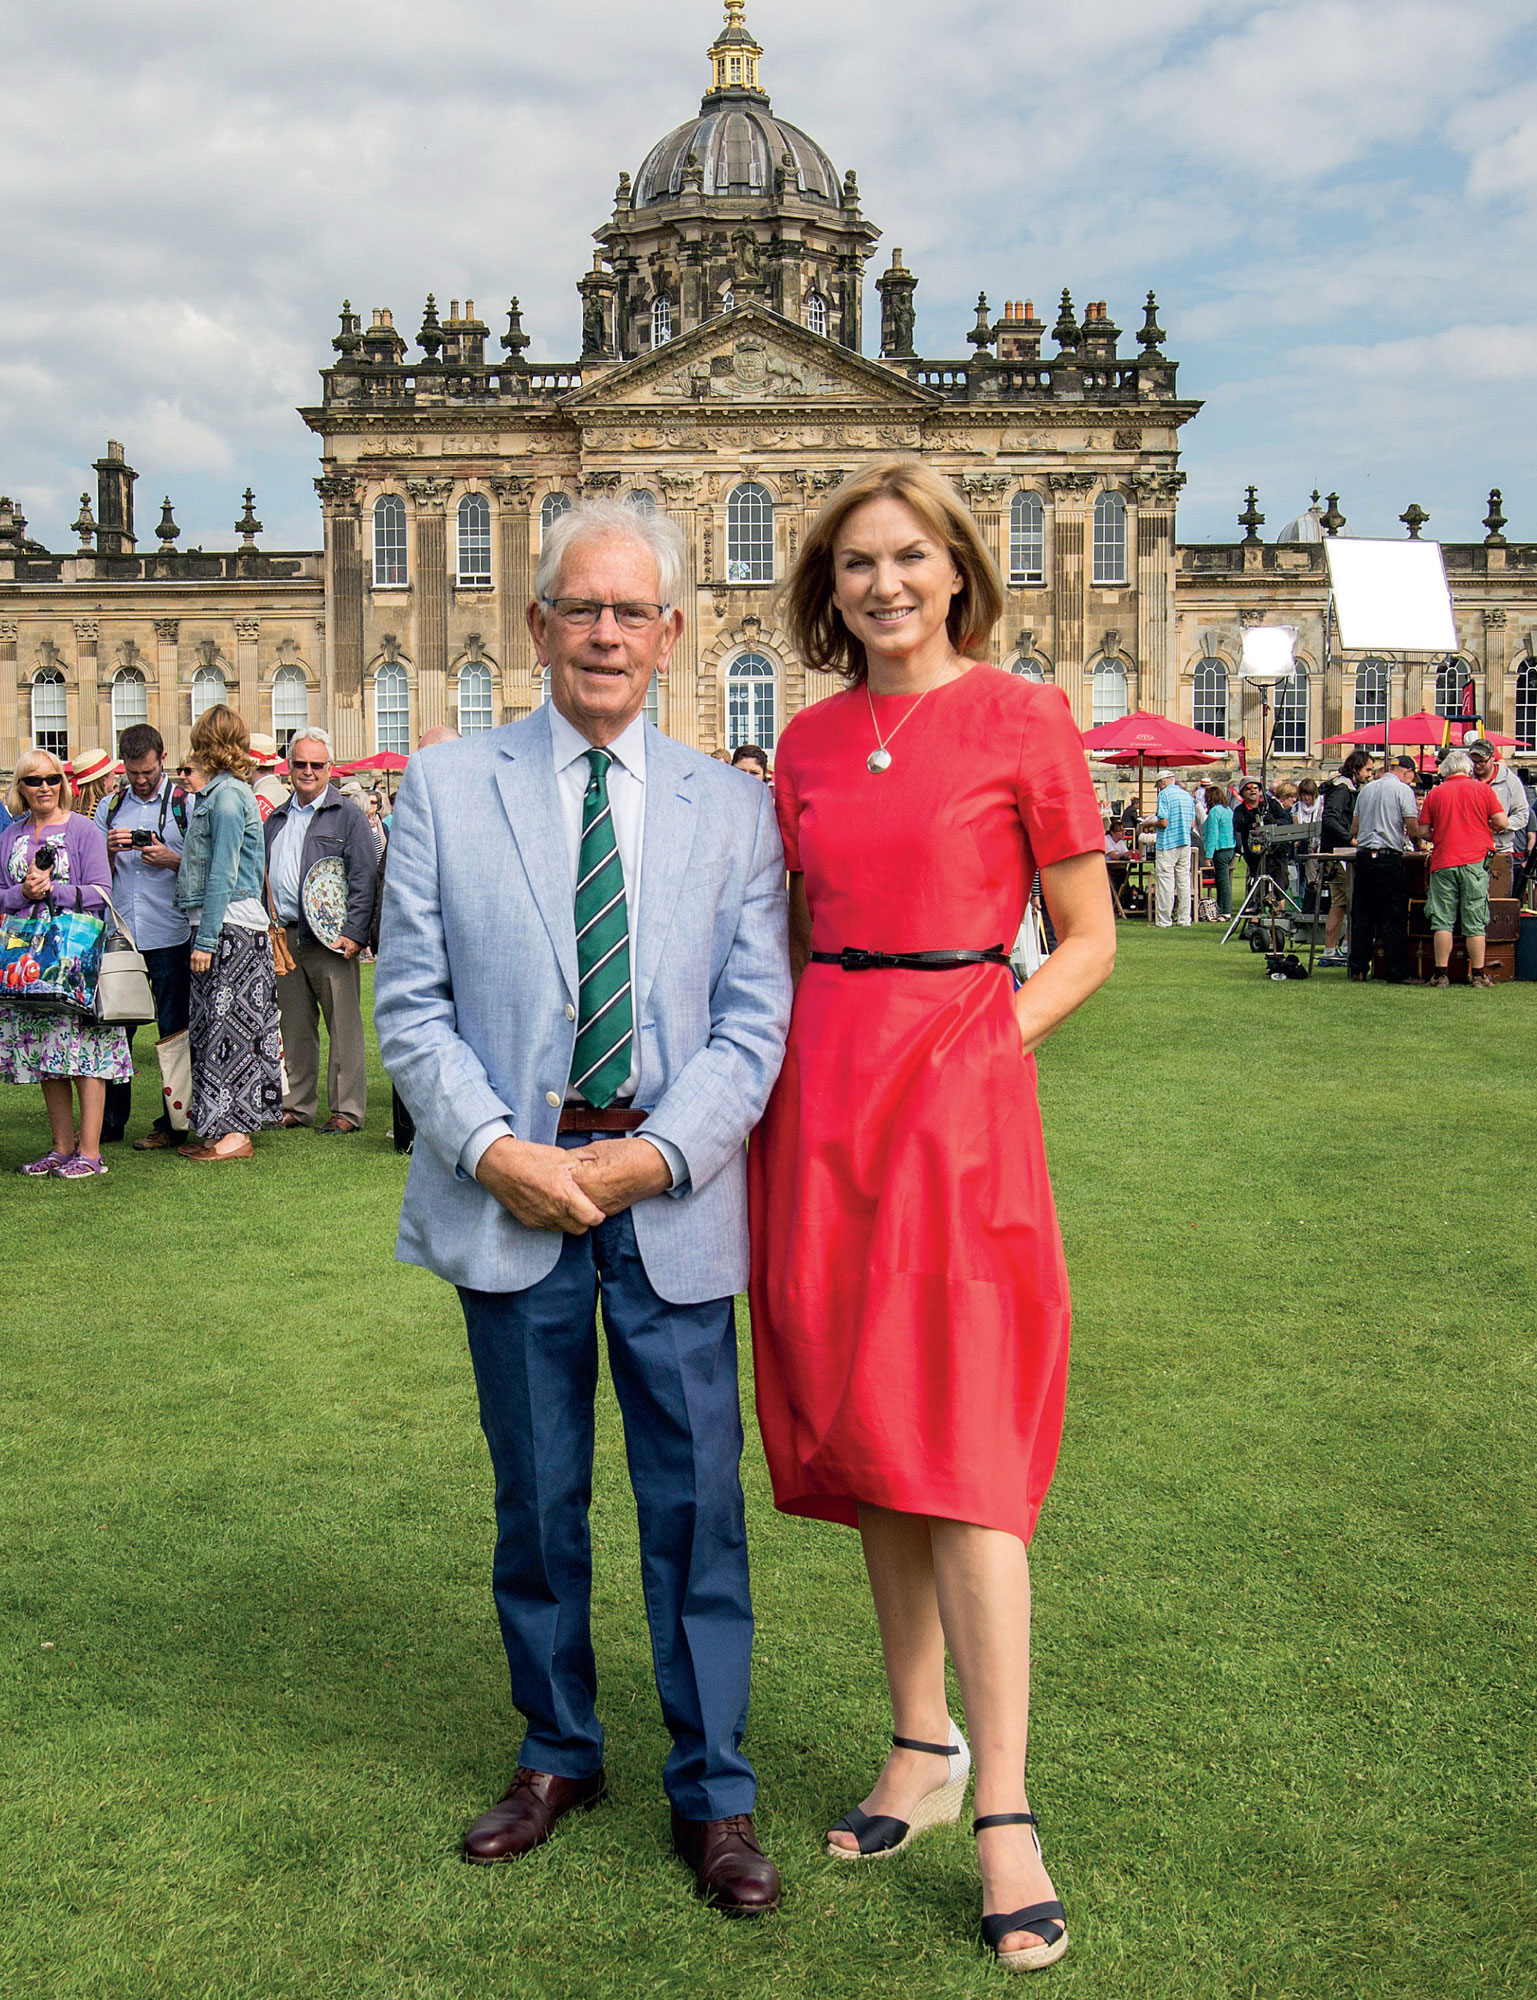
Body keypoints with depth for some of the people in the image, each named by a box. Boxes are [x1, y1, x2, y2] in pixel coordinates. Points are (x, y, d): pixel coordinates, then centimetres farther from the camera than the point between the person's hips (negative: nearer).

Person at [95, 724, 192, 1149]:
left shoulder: (185, 804, 2)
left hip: (169, 938, -4)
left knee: (173, 1032, 2)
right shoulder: (110, 807, 14)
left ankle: (172, 1123, 10)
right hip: (119, 937, 4)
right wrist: (109, 851, -7)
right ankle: (109, 1122, 17)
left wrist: (172, 861, -16)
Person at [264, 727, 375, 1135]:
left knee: (343, 1025, -3)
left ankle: (348, 1109, 3)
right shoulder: (276, 819, 19)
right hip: (284, 936, 6)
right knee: (294, 1026, 11)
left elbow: (365, 878, -6)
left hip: (331, 938, -6)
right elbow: (263, 876, 23)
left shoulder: (348, 814, 0)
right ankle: (297, 1105, 19)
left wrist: (354, 932, -15)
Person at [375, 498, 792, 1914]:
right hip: (510, 1194, 1)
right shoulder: (445, 789, 4)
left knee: (696, 1503, 4)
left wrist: (657, 1154, -12)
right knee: (536, 1498, 13)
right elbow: (410, 1003, 1)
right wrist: (495, 1148, -12)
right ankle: (558, 1756, 33)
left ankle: (713, 1792, 21)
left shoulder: (732, 808, 5)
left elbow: (756, 1017, 0)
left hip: (673, 1201, 0)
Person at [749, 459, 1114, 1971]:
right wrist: (799, 1066, 4)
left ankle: (1005, 1817, 1)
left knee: (960, 1444, -7)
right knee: (864, 1431, 10)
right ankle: (921, 1742, 25)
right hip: (821, 1095, 5)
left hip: (958, 1096, -5)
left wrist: (971, 1048, -10)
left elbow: (1087, 941, 0)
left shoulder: (1023, 719, -2)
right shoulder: (809, 741, 11)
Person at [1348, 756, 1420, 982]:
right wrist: (1415, 843, 11)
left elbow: (1354, 829, 17)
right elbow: (1413, 830, -9)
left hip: (1363, 855, 6)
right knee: (1394, 918, -1)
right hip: (1389, 858, -6)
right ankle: (1396, 972, -1)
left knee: (1362, 914, 10)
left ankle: (1358, 968, 10)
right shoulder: (1403, 790, -4)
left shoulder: (1366, 789, 14)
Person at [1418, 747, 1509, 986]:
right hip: (1475, 862, -1)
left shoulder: (1435, 793, 6)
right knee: (1475, 921, 2)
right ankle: (1478, 974, 4)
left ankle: (1441, 973, -2)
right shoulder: (1483, 789, 3)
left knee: (1442, 920, 1)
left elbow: (1423, 831, 6)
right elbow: (1502, 823, -1)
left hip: (1443, 863, 1)